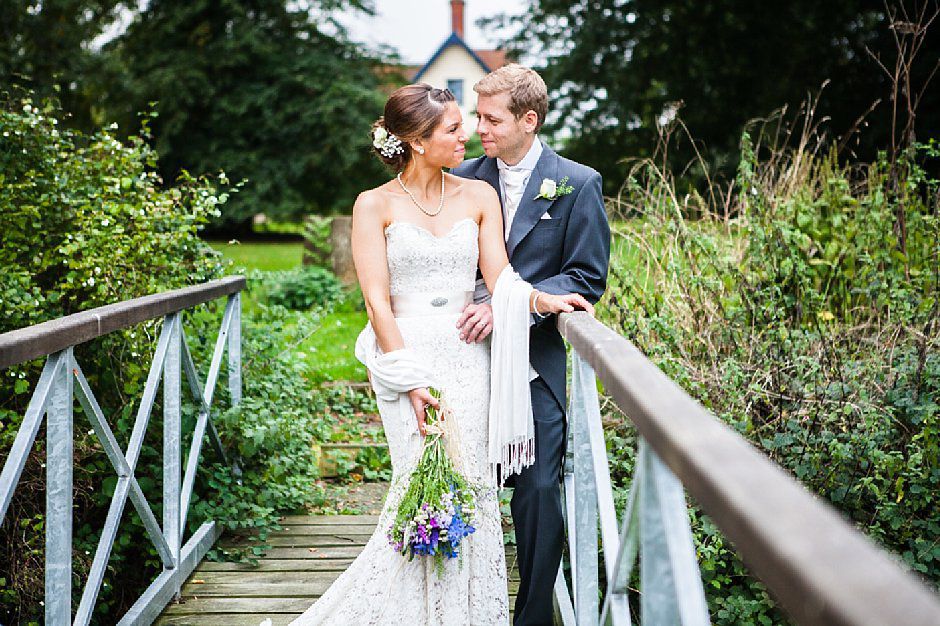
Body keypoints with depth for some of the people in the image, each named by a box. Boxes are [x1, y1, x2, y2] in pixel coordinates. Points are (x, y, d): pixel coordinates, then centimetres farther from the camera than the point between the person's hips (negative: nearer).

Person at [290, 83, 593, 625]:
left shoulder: (479, 196, 9)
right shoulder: (376, 205, 0)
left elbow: (499, 276, 2)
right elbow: (377, 300, -5)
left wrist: (542, 299, -20)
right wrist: (411, 381, -13)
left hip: (468, 357, 3)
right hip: (404, 355, -3)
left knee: (473, 487, -1)